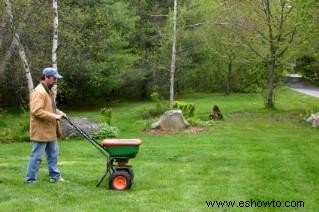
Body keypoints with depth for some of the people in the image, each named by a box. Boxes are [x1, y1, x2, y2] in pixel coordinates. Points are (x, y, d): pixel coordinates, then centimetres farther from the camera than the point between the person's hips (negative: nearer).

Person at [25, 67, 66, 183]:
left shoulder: (48, 91, 14)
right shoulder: (38, 92, -19)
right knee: (37, 156, -2)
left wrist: (59, 112, 8)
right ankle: (30, 179, 8)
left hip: (50, 131, 10)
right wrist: (54, 116, -23)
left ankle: (55, 176, 25)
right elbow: (37, 111, -27)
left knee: (53, 154, 16)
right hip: (41, 131, -10)